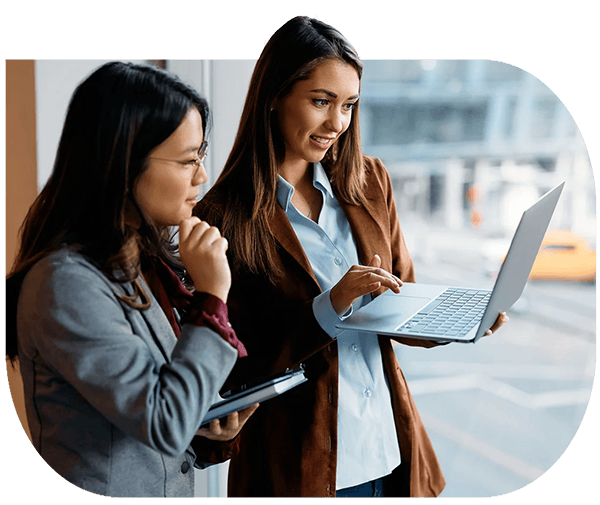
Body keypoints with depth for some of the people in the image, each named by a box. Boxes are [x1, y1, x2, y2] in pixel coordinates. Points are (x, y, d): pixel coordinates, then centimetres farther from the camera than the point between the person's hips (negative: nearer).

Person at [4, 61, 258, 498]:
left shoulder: (146, 261, 2)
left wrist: (206, 432, -7)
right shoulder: (65, 283, -24)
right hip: (104, 494, -8)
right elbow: (162, 426, -25)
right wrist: (211, 297, -22)